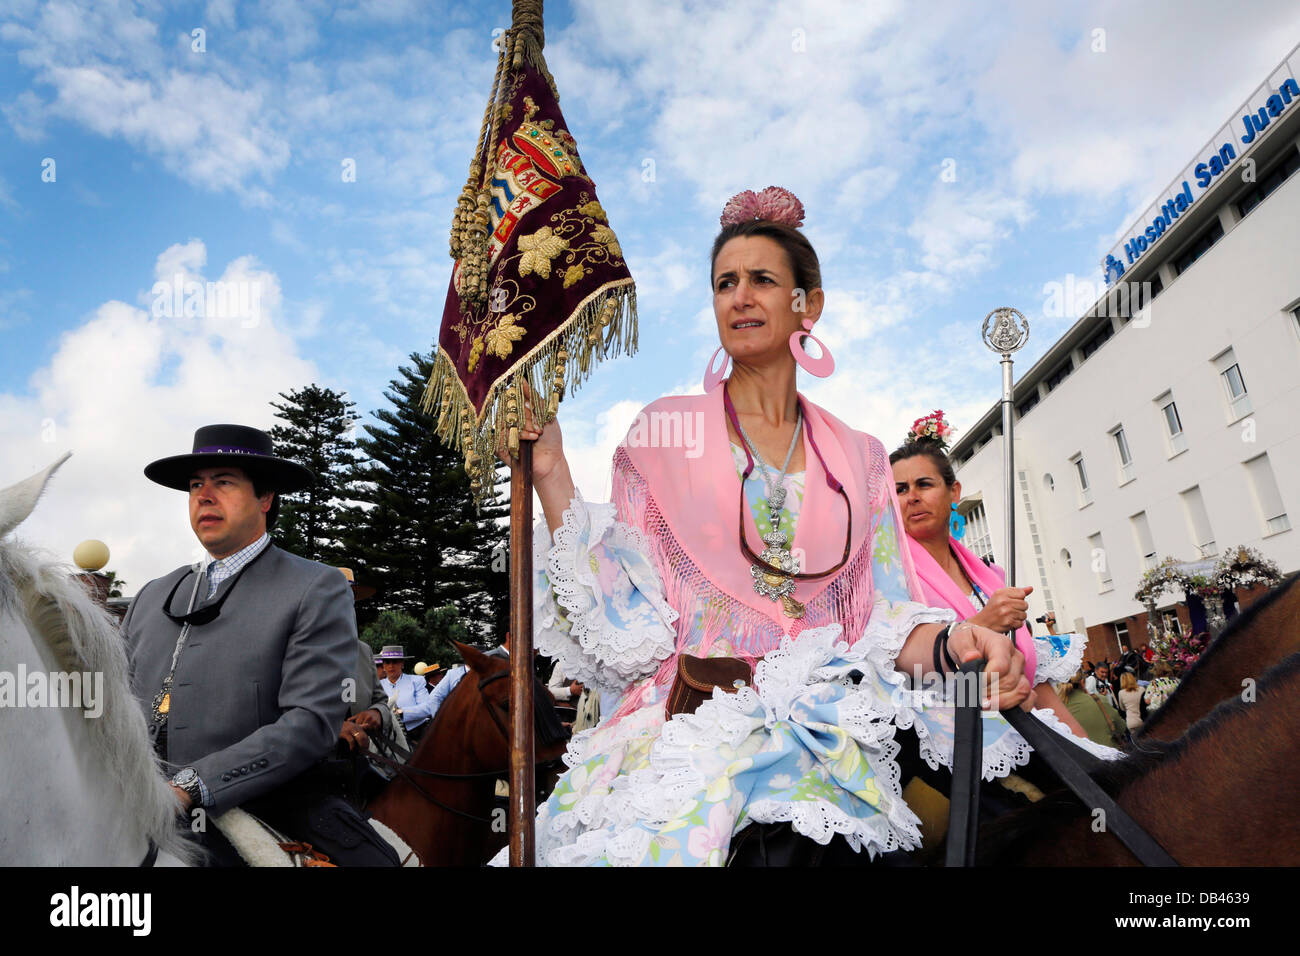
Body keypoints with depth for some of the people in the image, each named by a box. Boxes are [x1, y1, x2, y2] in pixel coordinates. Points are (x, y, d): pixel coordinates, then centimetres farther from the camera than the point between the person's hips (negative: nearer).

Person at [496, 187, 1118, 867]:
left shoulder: (858, 459, 10)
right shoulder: (665, 431, 3)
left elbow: (883, 622, 8)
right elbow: (626, 619, -3)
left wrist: (948, 644, -14)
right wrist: (550, 475, -10)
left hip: (828, 746, 1)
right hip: (689, 730, 0)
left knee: (800, 841, -26)